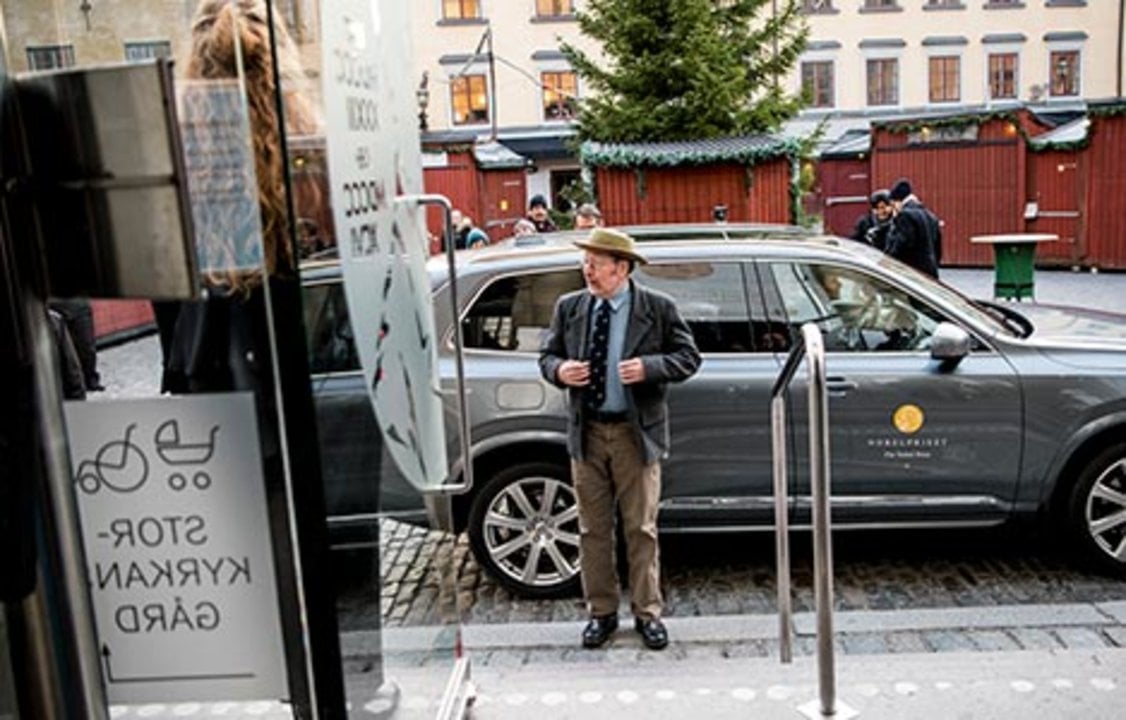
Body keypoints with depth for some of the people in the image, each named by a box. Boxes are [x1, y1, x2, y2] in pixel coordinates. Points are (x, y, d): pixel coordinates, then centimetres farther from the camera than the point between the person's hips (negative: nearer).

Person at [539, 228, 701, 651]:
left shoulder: (658, 308, -4)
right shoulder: (569, 308, 5)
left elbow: (688, 357, -2)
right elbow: (547, 355, 12)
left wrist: (649, 367, -19)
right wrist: (558, 370, -11)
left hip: (636, 433, -2)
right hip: (587, 433, 3)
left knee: (641, 529, 6)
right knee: (593, 529, 9)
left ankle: (647, 613, 20)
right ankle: (601, 612, 24)